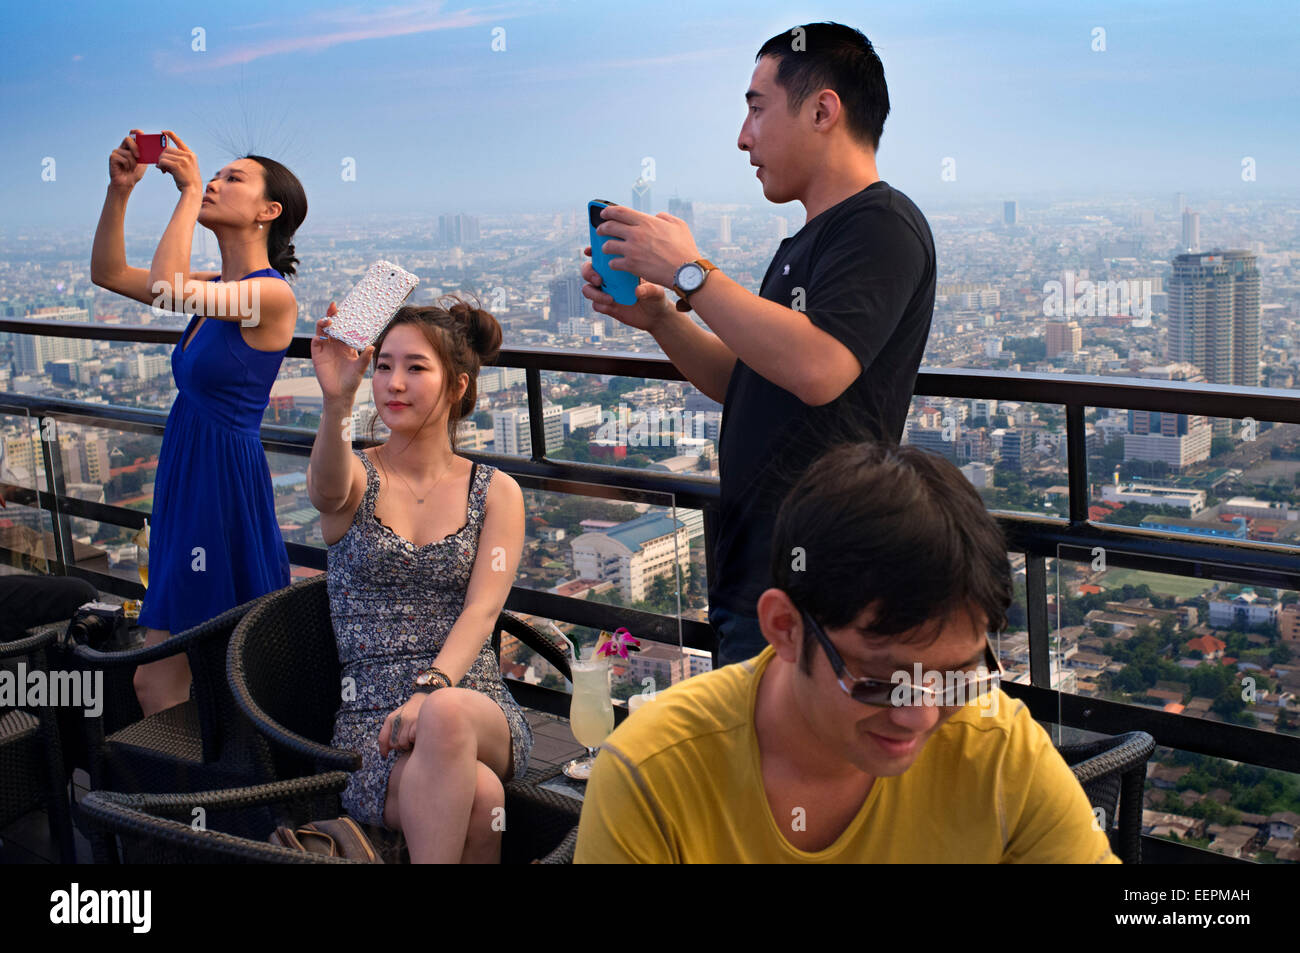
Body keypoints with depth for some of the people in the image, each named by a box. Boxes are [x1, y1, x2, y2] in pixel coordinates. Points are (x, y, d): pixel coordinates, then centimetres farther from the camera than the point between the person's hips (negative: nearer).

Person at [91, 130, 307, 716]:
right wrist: (119, 191, 5)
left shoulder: (272, 294, -14)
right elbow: (109, 273, 17)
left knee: (156, 681, -3)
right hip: (187, 479, 9)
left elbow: (166, 286, -26)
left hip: (224, 486, -9)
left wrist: (190, 192, -15)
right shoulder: (216, 288, 12)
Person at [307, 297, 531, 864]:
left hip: (478, 707, 1)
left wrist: (433, 689, -23)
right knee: (476, 794, -34)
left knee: (447, 713, -37)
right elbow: (327, 492, -20)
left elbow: (481, 610, -4)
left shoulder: (497, 493, 10)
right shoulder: (357, 477, 7)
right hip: (369, 719, -1)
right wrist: (337, 402, -41)